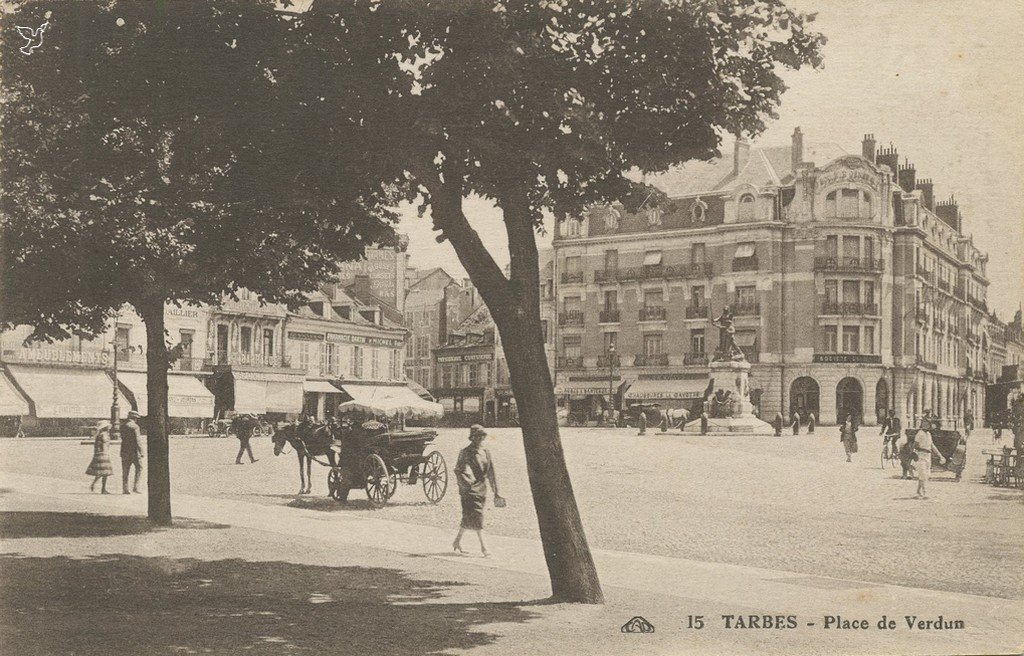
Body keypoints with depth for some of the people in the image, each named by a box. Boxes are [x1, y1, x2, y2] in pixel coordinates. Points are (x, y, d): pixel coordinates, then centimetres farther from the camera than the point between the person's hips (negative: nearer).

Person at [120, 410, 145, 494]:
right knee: (139, 468, 7)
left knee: (125, 471, 8)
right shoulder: (134, 426, -11)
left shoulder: (122, 426, 8)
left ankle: (125, 489, 7)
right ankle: (135, 487, 0)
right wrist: (141, 452, -13)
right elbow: (138, 440, -15)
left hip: (125, 452, 5)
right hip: (134, 451, -5)